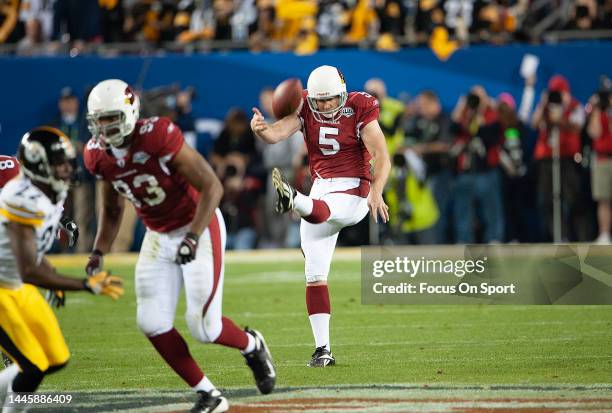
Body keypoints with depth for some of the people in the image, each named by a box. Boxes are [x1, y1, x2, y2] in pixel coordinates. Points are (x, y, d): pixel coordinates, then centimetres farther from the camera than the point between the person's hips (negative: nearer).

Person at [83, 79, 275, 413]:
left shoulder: (157, 137, -26)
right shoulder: (99, 156, -5)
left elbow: (212, 187, -24)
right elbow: (112, 209, 13)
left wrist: (193, 237, -31)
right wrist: (99, 252, -1)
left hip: (199, 227, -6)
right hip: (159, 236, 6)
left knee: (202, 327, -10)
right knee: (152, 323, -6)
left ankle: (252, 346, 24)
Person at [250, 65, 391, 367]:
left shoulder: (359, 110, -8)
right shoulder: (305, 108, 1)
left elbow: (382, 157, -14)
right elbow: (277, 133, -16)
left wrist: (376, 192, -31)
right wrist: (260, 129, -40)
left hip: (353, 191, -4)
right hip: (321, 192, 4)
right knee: (315, 275, 0)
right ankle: (323, 349, 3)